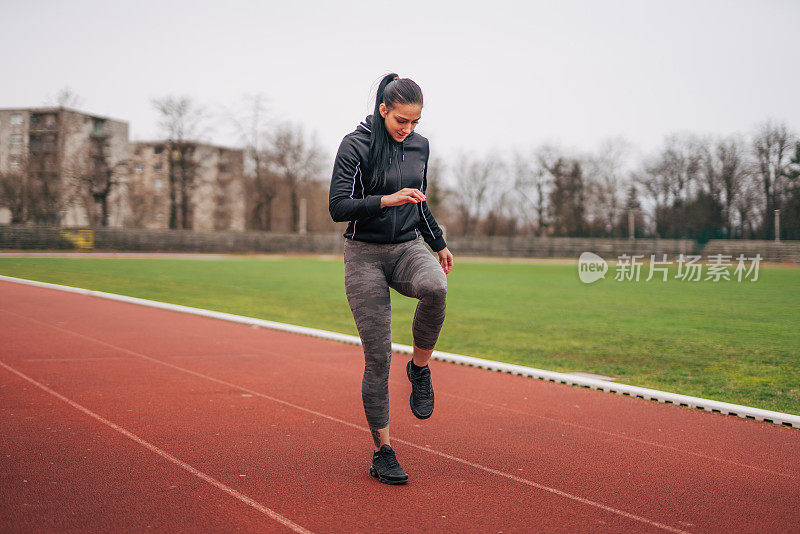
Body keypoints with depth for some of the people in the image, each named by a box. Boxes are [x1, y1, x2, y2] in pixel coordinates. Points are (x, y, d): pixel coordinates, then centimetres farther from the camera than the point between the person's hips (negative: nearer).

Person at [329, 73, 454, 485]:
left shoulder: (420, 145, 8)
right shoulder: (356, 145, -8)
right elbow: (338, 207, -15)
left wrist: (438, 243, 25)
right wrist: (386, 200, -24)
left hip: (408, 248, 4)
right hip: (365, 254, -3)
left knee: (435, 287, -35)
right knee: (377, 358, -6)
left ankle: (419, 369, -10)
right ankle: (382, 452, 8)